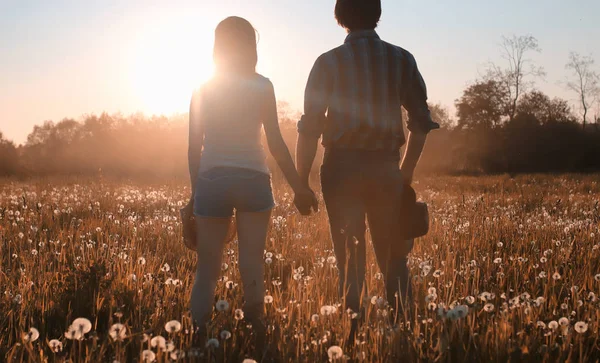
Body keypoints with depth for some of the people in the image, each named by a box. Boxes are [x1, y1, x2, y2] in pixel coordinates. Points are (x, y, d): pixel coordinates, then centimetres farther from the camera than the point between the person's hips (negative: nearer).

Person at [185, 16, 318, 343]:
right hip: (252, 180, -2)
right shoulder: (261, 86, 1)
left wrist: (195, 192, 14)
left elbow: (194, 148, 7)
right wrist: (299, 187, 1)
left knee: (207, 270, 6)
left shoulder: (202, 90, 8)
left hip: (211, 181, 2)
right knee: (252, 267, 4)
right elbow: (276, 144, -4)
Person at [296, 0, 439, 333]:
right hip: (385, 167, 2)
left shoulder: (329, 62, -2)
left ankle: (352, 329, 7)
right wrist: (407, 171, 18)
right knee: (394, 255, 11)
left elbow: (310, 127, -5)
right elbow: (421, 121, 7)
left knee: (350, 256, 5)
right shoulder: (401, 60, 5)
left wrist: (301, 181, 0)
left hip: (343, 167, -2)